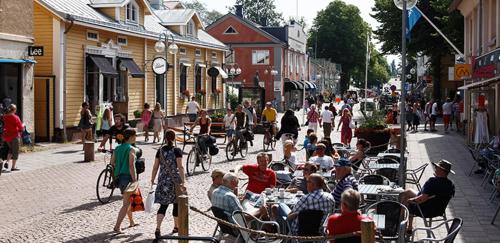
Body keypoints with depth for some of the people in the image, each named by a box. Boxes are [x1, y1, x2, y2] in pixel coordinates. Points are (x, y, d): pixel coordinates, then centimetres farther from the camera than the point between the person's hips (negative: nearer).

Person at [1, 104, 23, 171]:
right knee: (15, 151, 6)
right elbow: (21, 127, -9)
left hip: (6, 136, 6)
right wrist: (23, 125, 10)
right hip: (14, 136, -5)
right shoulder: (15, 117, -15)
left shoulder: (4, 117, 0)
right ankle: (13, 167, 8)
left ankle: (7, 162, 8)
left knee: (11, 149, 25)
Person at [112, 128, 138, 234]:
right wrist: (134, 180, -18)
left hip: (119, 177, 8)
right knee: (126, 204, -3)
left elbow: (112, 163, 10)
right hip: (128, 177, -8)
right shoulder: (131, 149, -13)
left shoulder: (117, 148, 9)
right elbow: (131, 166, -20)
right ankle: (117, 227, -9)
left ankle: (131, 222, 38)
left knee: (128, 200, 24)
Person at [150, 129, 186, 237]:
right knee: (177, 204, 13)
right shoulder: (177, 151, -7)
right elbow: (180, 167, -13)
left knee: (163, 205, 3)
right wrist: (183, 181, -12)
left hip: (163, 180, 3)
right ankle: (176, 227, 25)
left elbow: (155, 167, 4)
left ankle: (158, 228, -13)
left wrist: (152, 180, 12)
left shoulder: (160, 150, 3)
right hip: (175, 180, -3)